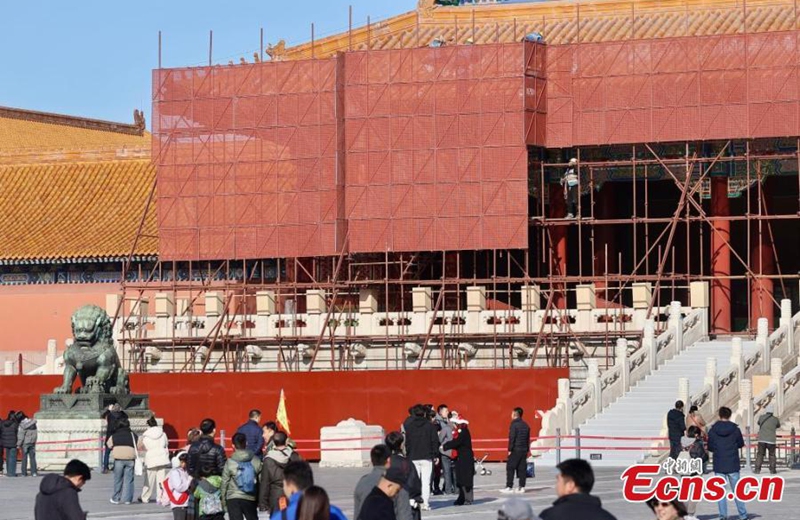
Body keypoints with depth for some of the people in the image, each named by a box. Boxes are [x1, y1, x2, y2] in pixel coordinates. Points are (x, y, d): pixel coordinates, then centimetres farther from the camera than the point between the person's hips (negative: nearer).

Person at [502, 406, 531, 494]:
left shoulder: (514, 424, -10)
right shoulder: (526, 425, 12)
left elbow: (512, 438, -14)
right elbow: (528, 439, 15)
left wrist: (510, 449, -11)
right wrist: (527, 449, 19)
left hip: (515, 450, -7)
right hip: (524, 450, 7)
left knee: (510, 468, -3)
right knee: (522, 469, 7)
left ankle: (509, 487, -7)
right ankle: (521, 487, 6)